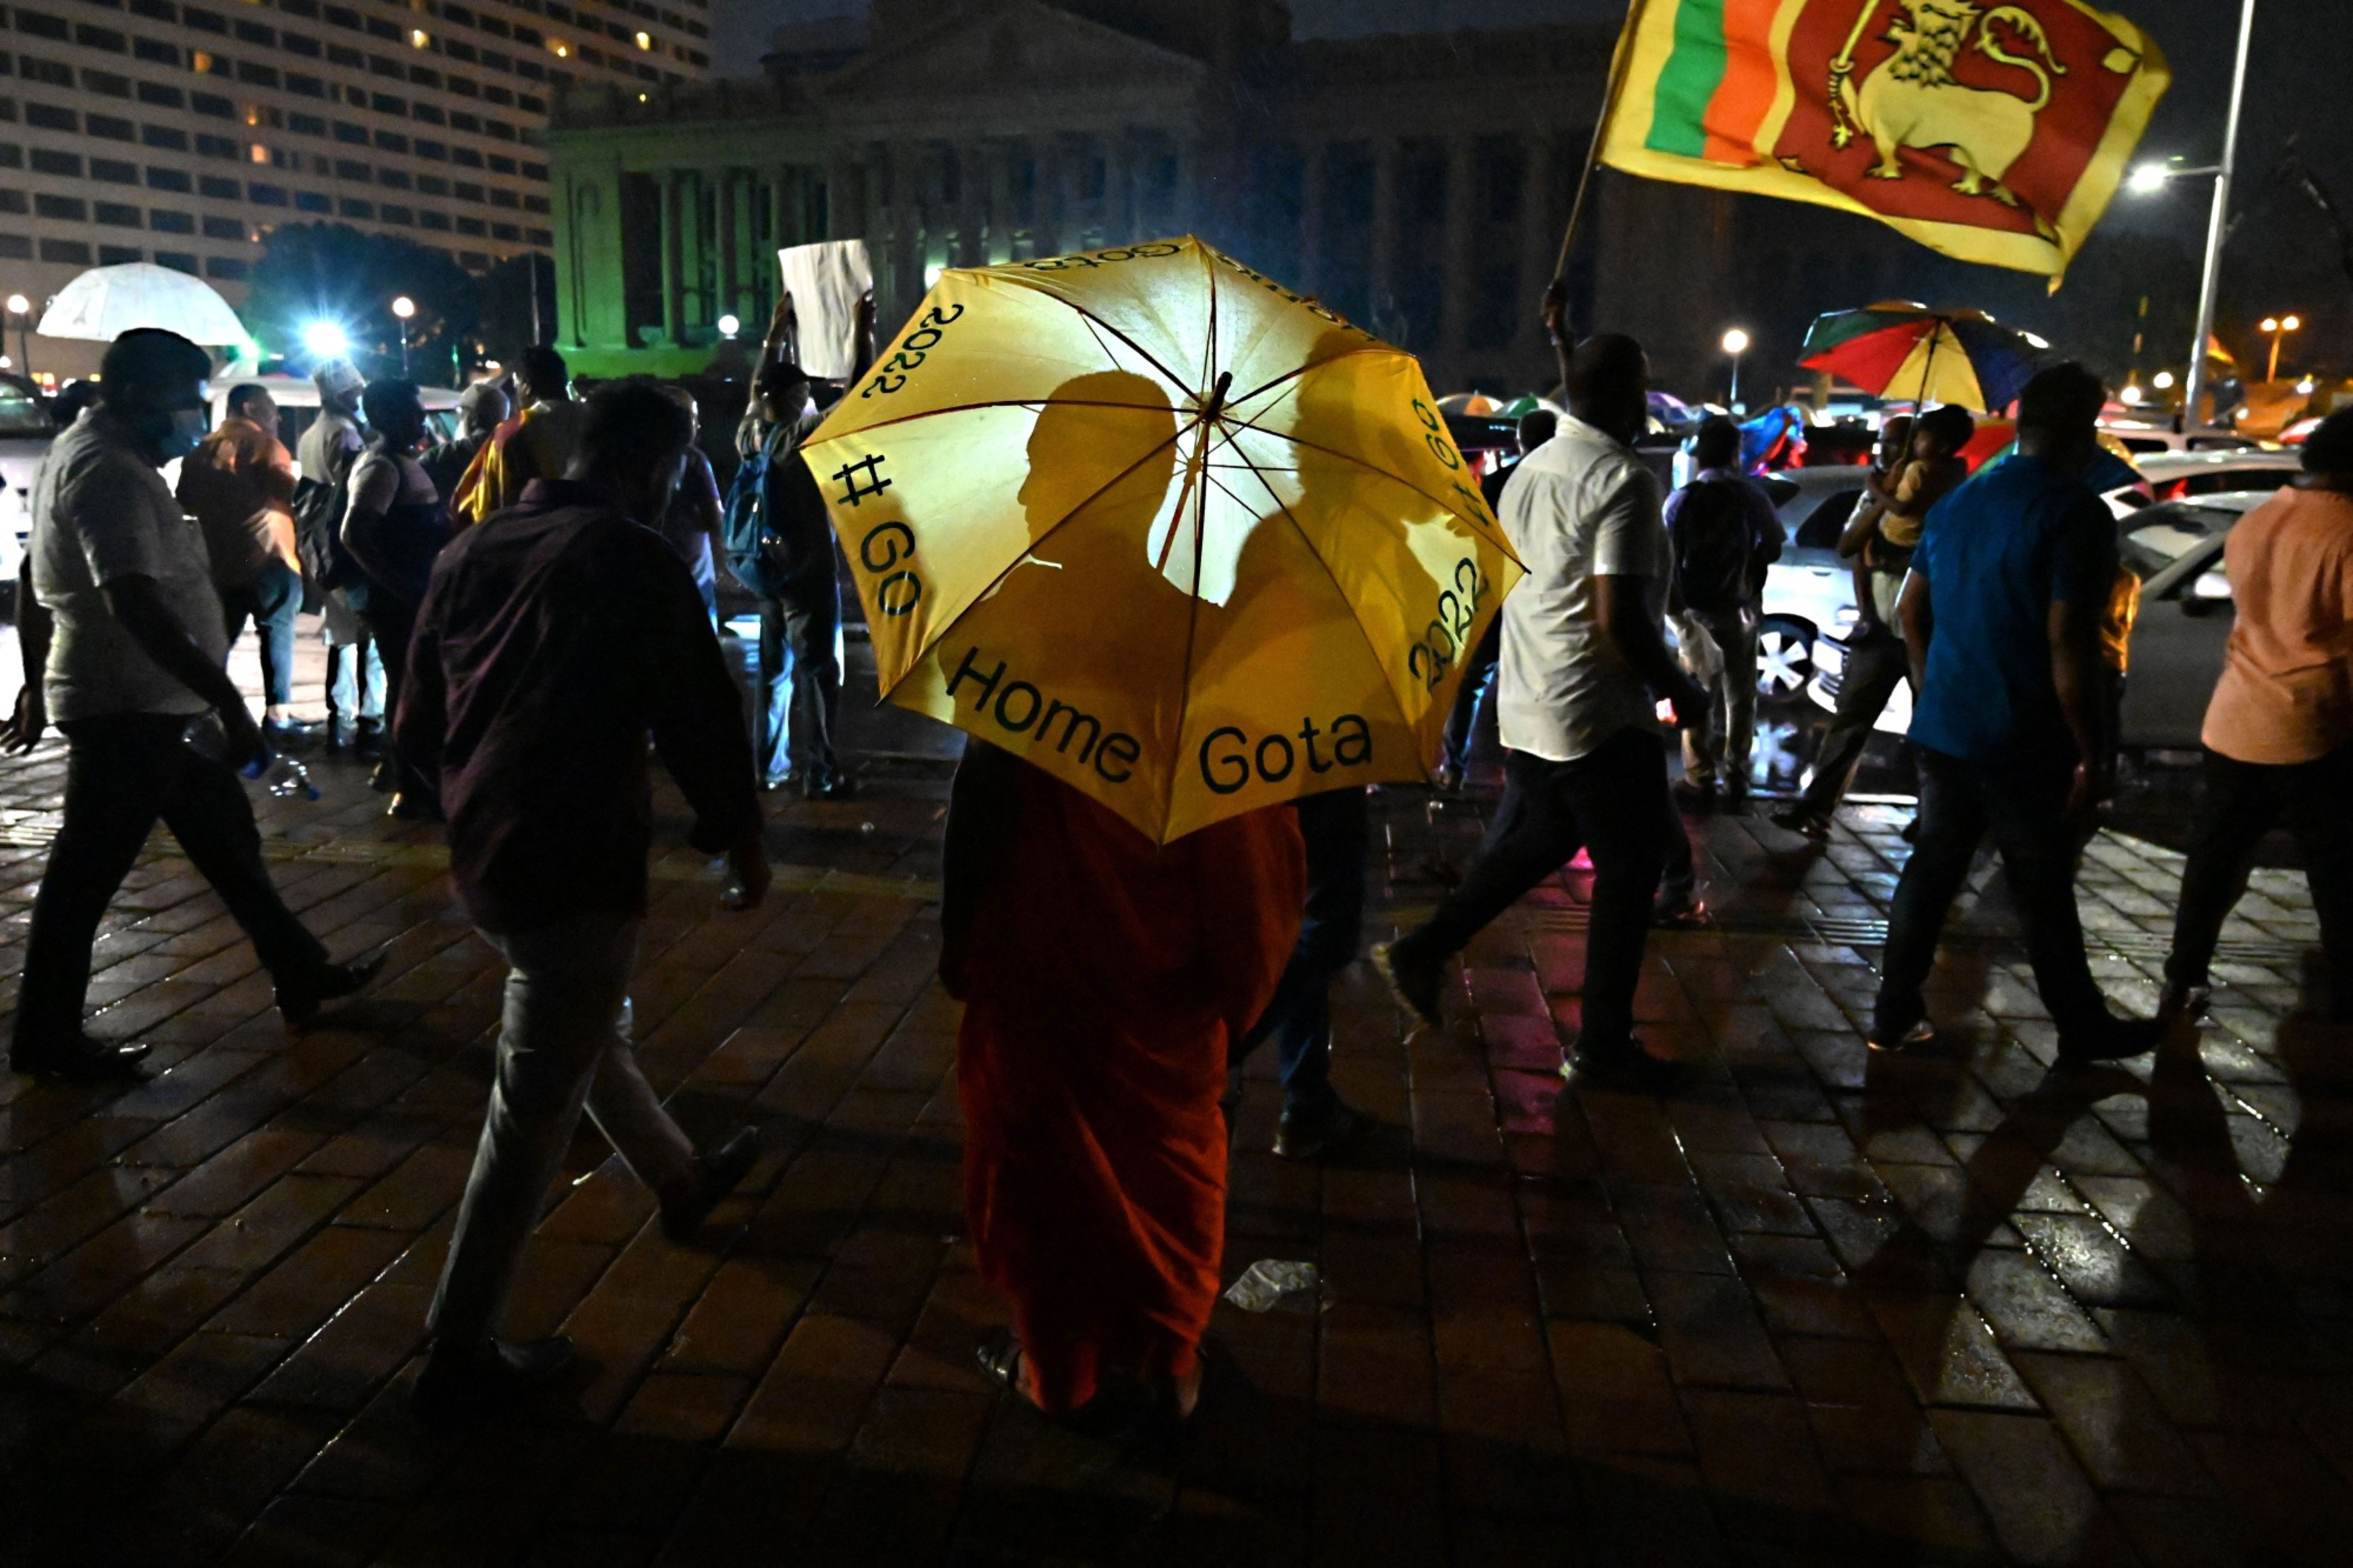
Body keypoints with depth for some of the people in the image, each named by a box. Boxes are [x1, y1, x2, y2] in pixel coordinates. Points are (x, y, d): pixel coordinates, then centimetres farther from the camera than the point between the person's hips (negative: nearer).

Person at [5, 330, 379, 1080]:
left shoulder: (87, 452, 15)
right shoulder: (109, 469, -19)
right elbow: (136, 604, -30)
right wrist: (231, 703, -31)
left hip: (146, 706, 11)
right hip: (130, 709, -11)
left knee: (227, 840, 15)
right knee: (86, 874, 2)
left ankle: (301, 975, 25)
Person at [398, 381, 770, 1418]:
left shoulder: (470, 550, 7)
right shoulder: (634, 561, -14)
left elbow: (416, 723, 12)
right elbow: (699, 721, -14)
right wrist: (742, 840, 1)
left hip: (480, 859, 8)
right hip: (576, 872, -8)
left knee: (592, 1032, 27)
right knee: (533, 1114, 4)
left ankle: (679, 1181, 50)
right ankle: (461, 1358, 16)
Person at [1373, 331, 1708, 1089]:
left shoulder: (1530, 470, 10)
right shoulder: (1624, 480, -16)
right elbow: (1620, 620, -23)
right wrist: (1680, 688, -9)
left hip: (1524, 707, 8)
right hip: (1599, 715, -8)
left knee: (1536, 842, 24)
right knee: (1628, 871, 6)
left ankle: (1421, 951, 20)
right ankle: (1604, 1046, 15)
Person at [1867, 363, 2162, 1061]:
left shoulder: (1958, 503, 8)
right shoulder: (2076, 514, -16)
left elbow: (1911, 608, 14)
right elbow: (2069, 646, -20)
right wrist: (2089, 752, -12)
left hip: (1945, 729, 6)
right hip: (2025, 743, -6)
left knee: (1932, 869, 14)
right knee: (2044, 893, 9)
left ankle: (1895, 1016, 19)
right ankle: (2083, 1027, 27)